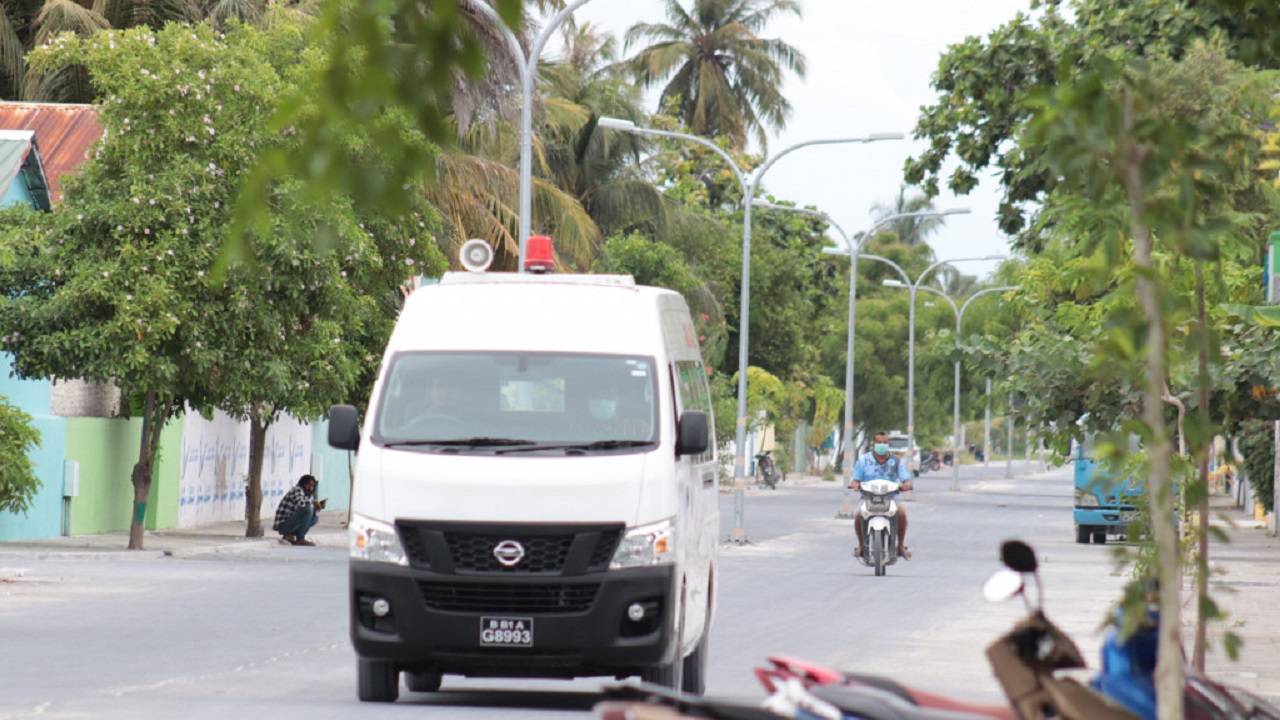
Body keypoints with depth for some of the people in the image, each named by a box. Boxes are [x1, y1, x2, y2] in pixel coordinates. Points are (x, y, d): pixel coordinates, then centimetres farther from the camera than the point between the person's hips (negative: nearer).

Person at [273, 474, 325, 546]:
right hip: (283, 525, -9)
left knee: (315, 518, 16)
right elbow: (300, 503, -33)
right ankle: (300, 539, -12)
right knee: (307, 509, -22)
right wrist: (313, 502, -17)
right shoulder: (297, 490, -12)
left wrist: (318, 506, -4)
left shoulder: (309, 496, 13)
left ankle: (290, 535, 8)